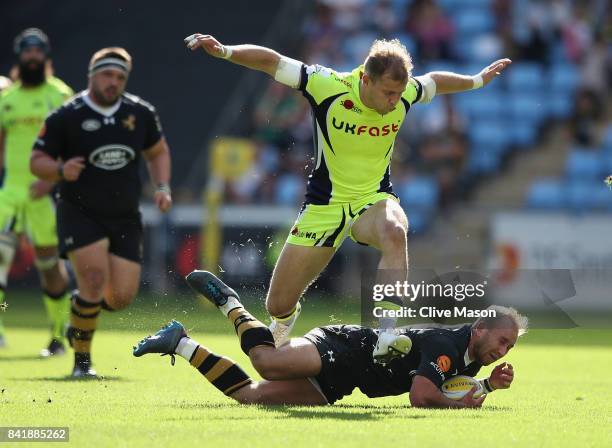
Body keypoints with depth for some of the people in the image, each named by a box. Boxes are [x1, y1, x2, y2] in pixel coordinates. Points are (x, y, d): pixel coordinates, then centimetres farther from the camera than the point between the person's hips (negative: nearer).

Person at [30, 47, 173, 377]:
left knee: (121, 296, -2)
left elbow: (158, 152, 19)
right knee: (95, 279, -22)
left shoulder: (141, 113, 3)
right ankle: (82, 359, -3)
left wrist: (162, 187, 2)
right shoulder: (65, 117, -8)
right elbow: (37, 161, -3)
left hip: (125, 218, 4)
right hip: (80, 214, -4)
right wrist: (61, 170, -25)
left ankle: (80, 321, 33)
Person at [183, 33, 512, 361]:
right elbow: (271, 61, -17)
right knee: (278, 306, 3)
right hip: (324, 206, -1)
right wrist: (225, 51, -31)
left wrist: (478, 80, 28)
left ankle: (389, 334, -45)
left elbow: (435, 81, 13)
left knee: (394, 233, -39)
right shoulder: (328, 87, -21)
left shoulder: (404, 93, -10)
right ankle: (286, 320, 44)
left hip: (374, 199, 1)